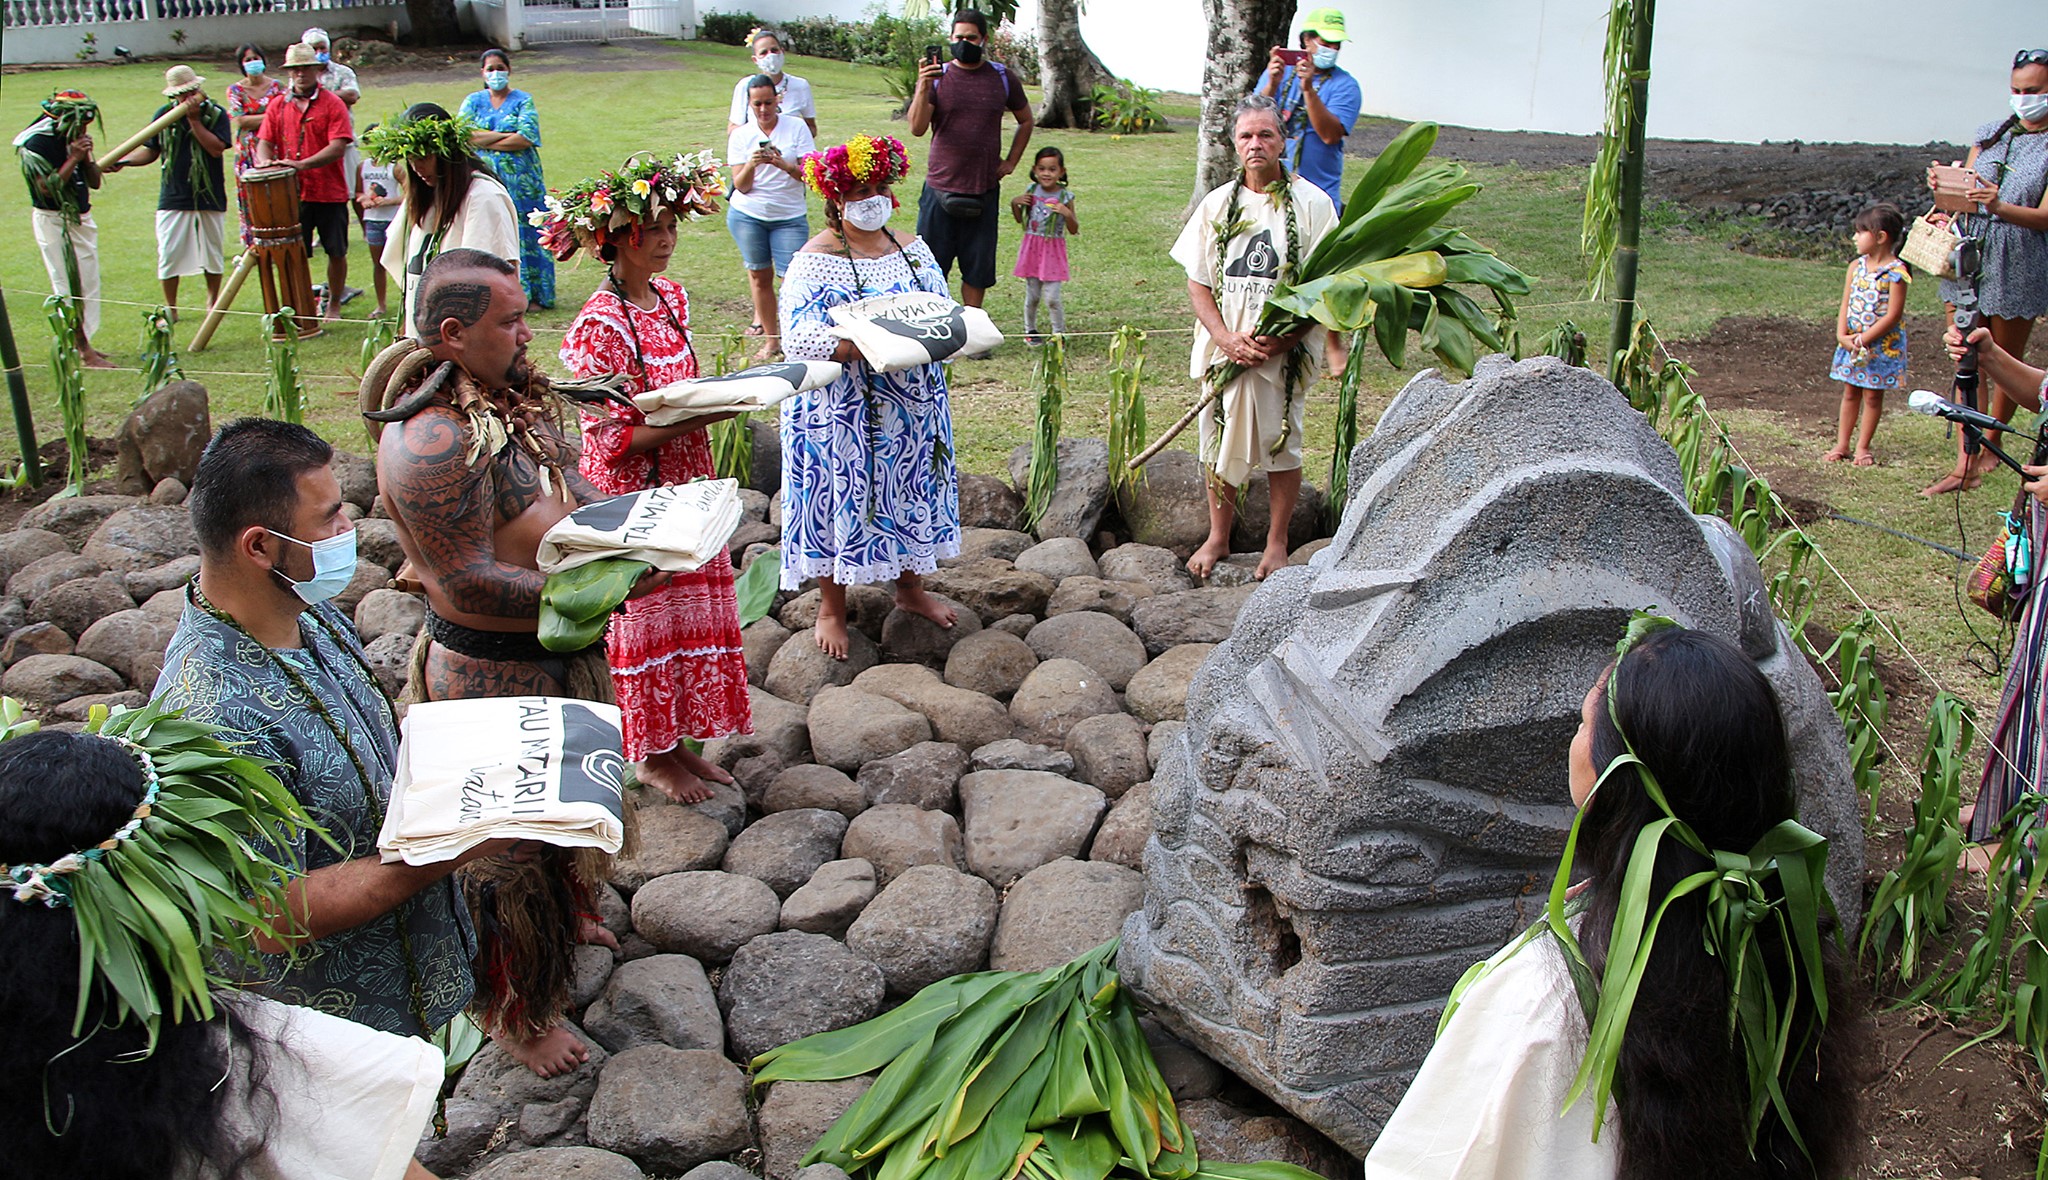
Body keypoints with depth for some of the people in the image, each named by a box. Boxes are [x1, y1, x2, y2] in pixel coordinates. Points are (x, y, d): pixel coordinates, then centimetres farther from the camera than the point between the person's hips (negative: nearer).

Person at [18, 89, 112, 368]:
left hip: (81, 218, 8)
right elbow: (47, 188, -22)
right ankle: (83, 351, -9)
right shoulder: (37, 143, -14)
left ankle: (83, 343, 17)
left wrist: (87, 156, -7)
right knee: (69, 286, -8)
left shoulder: (75, 139, 8)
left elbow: (95, 182, 10)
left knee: (88, 284, 10)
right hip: (53, 221, -8)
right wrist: (73, 159, -21)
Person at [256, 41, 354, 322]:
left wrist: (302, 164, -25)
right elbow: (264, 142, 8)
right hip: (291, 193, 2)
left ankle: (334, 304, 22)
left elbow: (338, 147, -14)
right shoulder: (278, 107, 10)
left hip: (330, 193, -2)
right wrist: (265, 161, -16)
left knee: (336, 252, 5)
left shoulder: (332, 104, -3)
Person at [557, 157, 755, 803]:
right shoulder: (598, 327, -21)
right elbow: (612, 439, -22)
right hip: (634, 498, -8)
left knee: (692, 610, 15)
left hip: (684, 486, 8)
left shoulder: (670, 295, 3)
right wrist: (701, 417, -26)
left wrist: (721, 393, 1)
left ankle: (678, 741, 31)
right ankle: (652, 755, 24)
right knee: (646, 621, 6)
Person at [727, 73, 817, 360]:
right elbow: (741, 186, -4)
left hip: (789, 216, -1)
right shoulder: (741, 135, 2)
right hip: (747, 215, 1)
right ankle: (770, 338, 15)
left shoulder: (797, 127, -2)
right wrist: (751, 164, -24)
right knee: (759, 275, 4)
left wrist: (784, 165, -27)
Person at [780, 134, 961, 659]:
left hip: (910, 404, 6)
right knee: (841, 494, 3)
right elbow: (799, 338, -20)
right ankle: (831, 608, 18)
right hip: (841, 410, -6)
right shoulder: (815, 260, -11)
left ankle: (910, 586, 37)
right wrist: (862, 347, -33)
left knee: (910, 489, 16)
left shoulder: (912, 250, 7)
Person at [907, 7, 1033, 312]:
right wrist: (923, 88, -24)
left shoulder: (1003, 78, 7)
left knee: (978, 269, 8)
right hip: (940, 188, -2)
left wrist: (1011, 162, 11)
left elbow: (1025, 121, 22)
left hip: (985, 191, 2)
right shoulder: (937, 76, 0)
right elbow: (917, 128, -10)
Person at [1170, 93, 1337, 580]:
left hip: (1285, 354, -3)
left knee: (1281, 447, 4)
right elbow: (1198, 283, 6)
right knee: (1219, 445, 9)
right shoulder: (1218, 204, 6)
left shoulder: (1311, 203, -3)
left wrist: (1281, 340, -17)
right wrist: (1226, 339, -10)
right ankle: (1217, 539, 25)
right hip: (1223, 348, 3)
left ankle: (1276, 544, 18)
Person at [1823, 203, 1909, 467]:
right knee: (1850, 393, 10)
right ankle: (1841, 444, 16)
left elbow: (1892, 316, -18)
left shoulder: (1895, 273, -15)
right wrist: (1842, 336, -10)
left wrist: (1862, 340, -19)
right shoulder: (1856, 267, 4)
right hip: (1852, 343, 6)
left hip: (1881, 344, -6)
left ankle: (1863, 446, 13)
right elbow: (1846, 305, 4)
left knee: (1872, 395, 5)